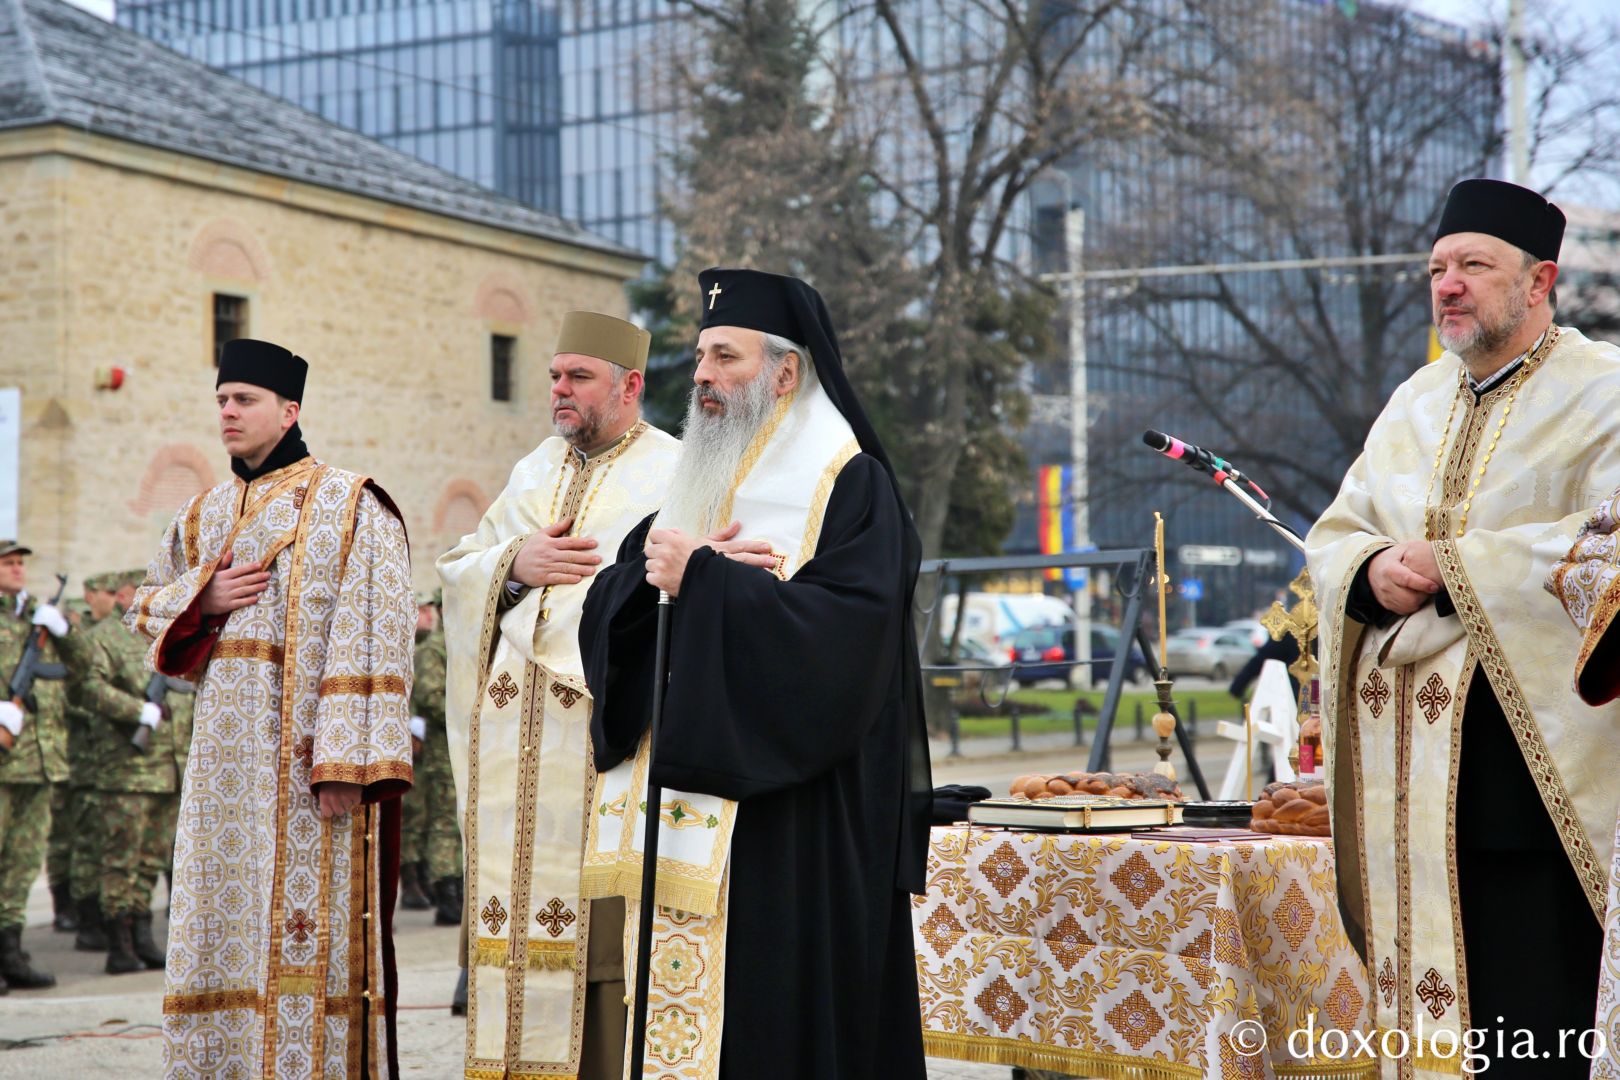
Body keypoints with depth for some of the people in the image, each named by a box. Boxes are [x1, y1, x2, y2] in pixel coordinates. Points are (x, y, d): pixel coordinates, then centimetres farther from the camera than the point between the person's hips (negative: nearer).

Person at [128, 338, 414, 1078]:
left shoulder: (349, 507, -3)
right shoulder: (206, 514, 15)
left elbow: (370, 634, -10)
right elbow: (145, 607, 24)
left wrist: (344, 761, -18)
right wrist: (204, 598, 0)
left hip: (304, 754, -6)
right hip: (225, 758, 6)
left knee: (308, 921, -7)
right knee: (221, 923, 5)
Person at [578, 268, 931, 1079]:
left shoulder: (849, 485, -5)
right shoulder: (695, 484, 18)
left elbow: (845, 621, -20)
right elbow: (606, 608, 10)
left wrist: (702, 579, -17)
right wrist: (662, 568, -11)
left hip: (790, 821, -7)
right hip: (681, 818, 7)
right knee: (678, 1009, 6)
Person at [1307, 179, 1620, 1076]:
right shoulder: (1416, 403, 19)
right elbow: (1333, 536, 19)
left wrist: (1449, 565, -15)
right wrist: (1374, 570, -5)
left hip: (1526, 741, -6)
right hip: (1408, 752, 6)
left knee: (1530, 988, -9)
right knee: (1422, 988, 6)